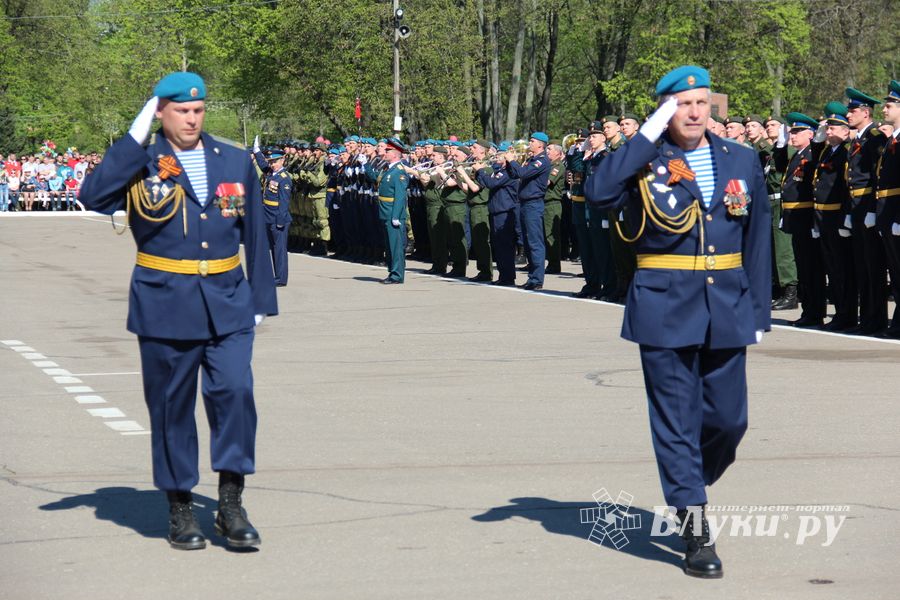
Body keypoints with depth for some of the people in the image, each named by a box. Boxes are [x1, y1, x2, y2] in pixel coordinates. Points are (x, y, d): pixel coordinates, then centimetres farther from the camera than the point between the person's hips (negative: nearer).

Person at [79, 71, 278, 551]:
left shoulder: (235, 161, 9)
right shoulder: (141, 163, -1)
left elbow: (254, 234, 13)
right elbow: (94, 196, -20)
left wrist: (261, 300, 11)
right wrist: (136, 137, -18)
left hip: (227, 301, 2)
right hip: (166, 304, -2)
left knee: (235, 391, -11)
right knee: (171, 405, 5)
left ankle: (231, 506, -2)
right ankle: (180, 510, 17)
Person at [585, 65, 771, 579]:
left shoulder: (742, 161, 8)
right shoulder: (645, 162, -2)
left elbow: (758, 240, 12)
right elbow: (599, 192, -22)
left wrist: (760, 311, 9)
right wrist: (647, 136, -19)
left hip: (728, 309, 4)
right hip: (666, 309, -3)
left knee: (729, 418, 7)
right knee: (677, 419, -2)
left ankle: (687, 489, 34)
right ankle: (696, 532, 1)